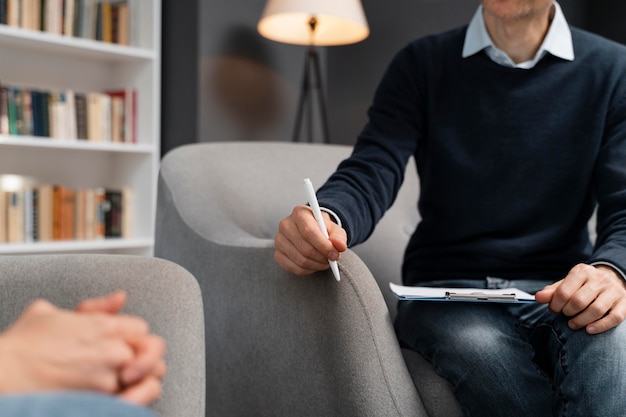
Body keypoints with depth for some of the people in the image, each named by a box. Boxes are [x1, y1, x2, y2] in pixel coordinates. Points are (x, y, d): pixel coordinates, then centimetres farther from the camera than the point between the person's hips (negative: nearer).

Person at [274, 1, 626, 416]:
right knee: (475, 344, -34)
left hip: (561, 294, 0)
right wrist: (327, 219, -30)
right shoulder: (422, 64, 8)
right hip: (446, 288, 1)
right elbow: (370, 173, -4)